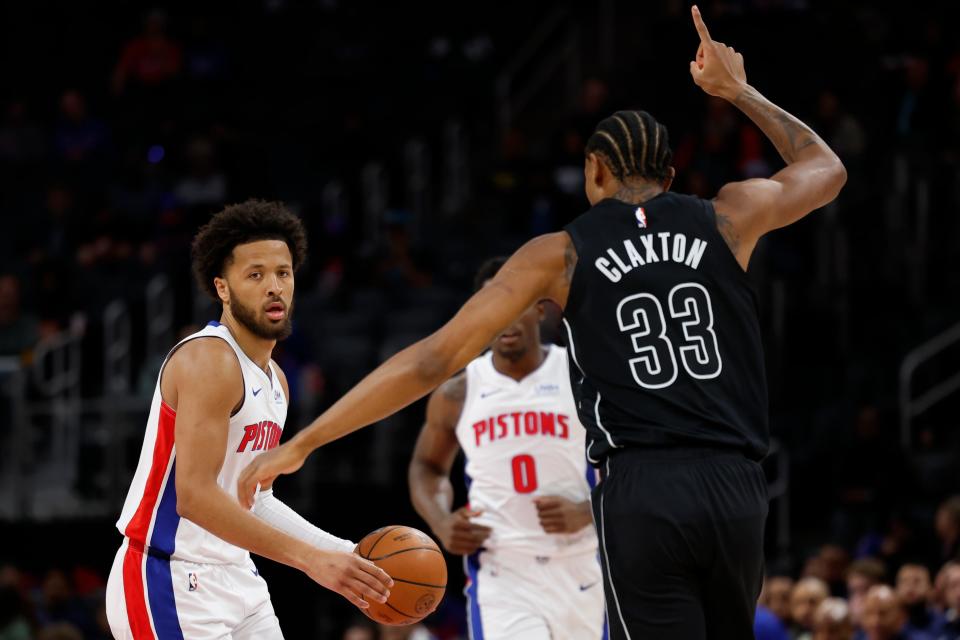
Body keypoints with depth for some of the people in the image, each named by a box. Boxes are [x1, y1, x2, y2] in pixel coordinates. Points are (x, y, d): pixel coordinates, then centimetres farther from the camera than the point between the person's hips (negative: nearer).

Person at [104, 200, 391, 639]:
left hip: (234, 581, 10)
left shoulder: (274, 380, 14)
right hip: (170, 582, -10)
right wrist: (310, 558, -30)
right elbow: (194, 497, -27)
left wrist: (347, 553, 12)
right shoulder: (209, 360, -16)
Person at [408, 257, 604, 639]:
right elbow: (427, 466, 23)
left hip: (577, 565, 0)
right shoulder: (458, 395, 6)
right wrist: (441, 524, 2)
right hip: (499, 571, 0)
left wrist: (585, 513, -16)